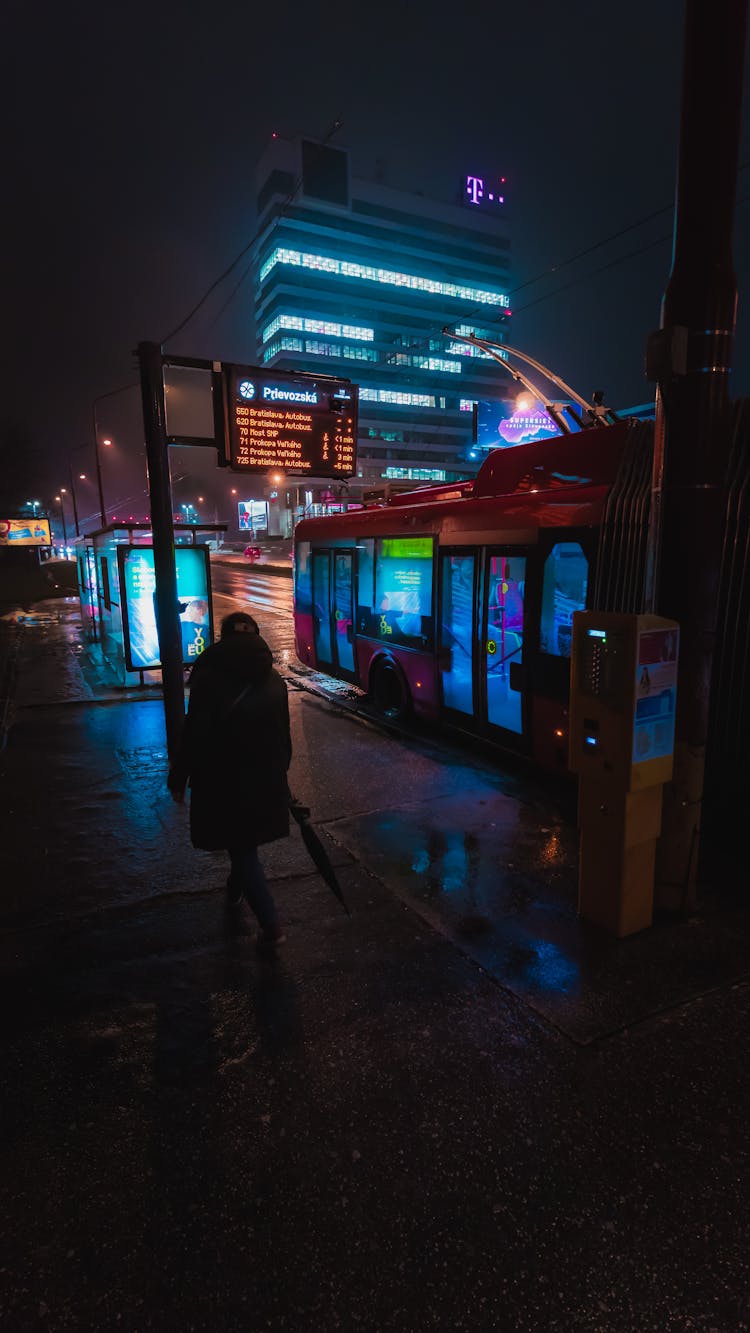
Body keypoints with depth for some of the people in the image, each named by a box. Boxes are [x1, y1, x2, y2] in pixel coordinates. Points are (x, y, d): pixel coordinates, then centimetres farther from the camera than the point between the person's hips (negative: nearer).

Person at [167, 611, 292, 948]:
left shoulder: (210, 677, -14)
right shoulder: (273, 679, 2)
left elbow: (195, 733, -17)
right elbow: (283, 735, 7)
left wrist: (178, 777, -6)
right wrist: (279, 774, 19)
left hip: (225, 780, -5)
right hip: (266, 779, 6)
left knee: (242, 848, 5)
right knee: (245, 841, 27)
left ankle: (271, 925, 4)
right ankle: (235, 889, 50)